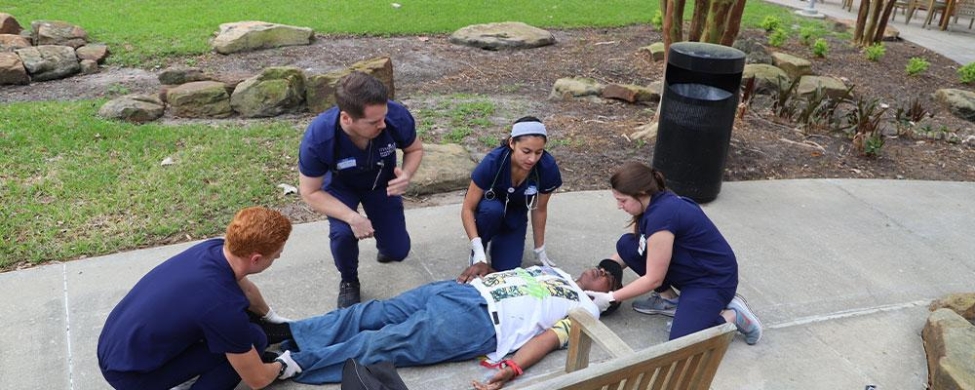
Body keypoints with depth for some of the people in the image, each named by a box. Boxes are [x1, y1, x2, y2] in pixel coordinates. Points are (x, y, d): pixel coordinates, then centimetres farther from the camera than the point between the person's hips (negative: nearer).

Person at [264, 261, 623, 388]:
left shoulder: (584, 307, 7)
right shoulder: (554, 270, 31)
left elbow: (549, 337, -9)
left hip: (478, 322, -6)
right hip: (461, 292, 6)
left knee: (383, 343, -16)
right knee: (375, 314, -7)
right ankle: (284, 330, -9)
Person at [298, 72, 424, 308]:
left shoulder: (397, 117, -36)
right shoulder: (318, 138, -39)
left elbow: (415, 149, -12)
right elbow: (310, 193, -24)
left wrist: (406, 174, -34)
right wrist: (351, 217, -38)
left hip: (382, 183, 2)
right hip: (340, 185, -2)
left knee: (398, 251, 0)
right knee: (343, 233, -30)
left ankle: (383, 240, 41)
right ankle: (349, 281, 5)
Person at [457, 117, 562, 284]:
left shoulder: (548, 168, -29)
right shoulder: (493, 162, -36)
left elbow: (539, 209, -11)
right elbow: (468, 209, -28)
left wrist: (540, 250, -1)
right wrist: (479, 254, -36)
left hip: (515, 214, 2)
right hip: (489, 206, -1)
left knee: (507, 268, -14)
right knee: (493, 209, -37)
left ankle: (500, 237, 18)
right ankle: (476, 251, -8)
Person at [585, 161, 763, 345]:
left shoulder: (661, 215, -30)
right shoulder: (655, 203, -3)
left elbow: (653, 279, -22)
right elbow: (628, 253, 10)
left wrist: (611, 298, -17)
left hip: (713, 280, -9)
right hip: (689, 272, 9)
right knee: (626, 245, -6)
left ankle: (732, 316, -1)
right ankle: (669, 300, 8)